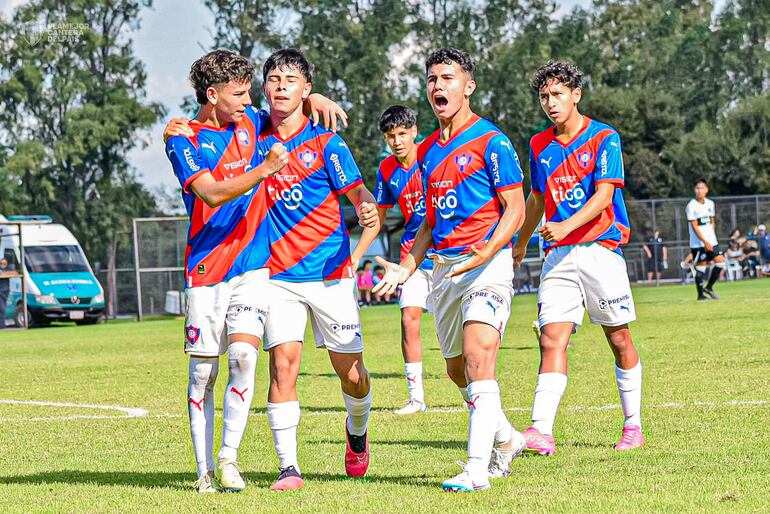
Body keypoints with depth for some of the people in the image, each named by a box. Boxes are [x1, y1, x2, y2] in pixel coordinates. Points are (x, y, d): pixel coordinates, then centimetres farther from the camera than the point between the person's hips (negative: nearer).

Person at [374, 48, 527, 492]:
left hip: (487, 263, -8)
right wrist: (407, 267, 12)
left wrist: (486, 252, -24)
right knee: (457, 368, 14)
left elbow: (515, 208, -10)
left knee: (478, 356, -21)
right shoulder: (428, 150, 15)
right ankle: (506, 440, 36)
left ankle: (477, 469, -25)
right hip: (444, 267, 8)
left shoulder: (490, 141, -6)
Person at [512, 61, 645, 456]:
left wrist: (566, 226, -27)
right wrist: (521, 242, 36)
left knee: (619, 340, 4)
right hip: (557, 256, 4)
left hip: (599, 249, -4)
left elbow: (603, 195, -14)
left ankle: (633, 427, 16)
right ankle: (541, 431, -20)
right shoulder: (539, 145, 12)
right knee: (551, 341, -10)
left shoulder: (604, 138, -4)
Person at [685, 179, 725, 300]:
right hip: (698, 243, -6)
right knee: (701, 267, -6)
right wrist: (705, 242, -19)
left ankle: (708, 287, 13)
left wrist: (712, 238, 12)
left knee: (720, 262, -2)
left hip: (711, 241, 6)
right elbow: (694, 226, -14)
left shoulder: (710, 203, 9)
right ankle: (700, 295, 5)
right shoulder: (691, 206, -11)